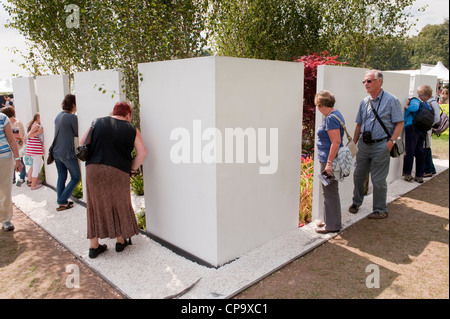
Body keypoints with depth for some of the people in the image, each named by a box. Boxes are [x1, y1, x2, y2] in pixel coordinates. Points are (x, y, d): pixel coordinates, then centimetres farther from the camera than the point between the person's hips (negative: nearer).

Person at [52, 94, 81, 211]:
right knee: (76, 177, 5)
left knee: (61, 176, 16)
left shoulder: (58, 116, 9)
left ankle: (61, 201, 20)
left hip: (56, 152, 8)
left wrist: (71, 133, 10)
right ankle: (62, 201, 3)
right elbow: (78, 134, -6)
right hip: (67, 153, -8)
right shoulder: (72, 117, -15)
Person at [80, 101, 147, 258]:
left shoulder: (97, 123, 9)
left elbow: (82, 144, 10)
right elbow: (142, 153, -4)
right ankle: (121, 241, 29)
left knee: (95, 207, 13)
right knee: (119, 206, 16)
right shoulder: (131, 130, 3)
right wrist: (132, 168, 8)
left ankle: (93, 246, 21)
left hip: (93, 170, 2)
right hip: (118, 173, -2)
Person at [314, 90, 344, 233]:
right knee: (329, 192, 18)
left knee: (330, 192, 0)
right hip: (328, 159, 10)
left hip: (329, 160, -10)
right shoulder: (335, 114, 14)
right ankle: (329, 220, 30)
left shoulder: (331, 118, -18)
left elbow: (336, 142, -24)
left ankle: (332, 225, 12)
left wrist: (329, 163, -24)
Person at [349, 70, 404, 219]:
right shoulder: (364, 102, 11)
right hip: (363, 144, 5)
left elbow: (399, 123, -6)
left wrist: (391, 141, -17)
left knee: (378, 180, 1)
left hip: (380, 145, -5)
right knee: (358, 176, 13)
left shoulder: (391, 100, -5)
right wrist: (354, 143, 13)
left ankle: (380, 210, 18)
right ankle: (356, 202, 33)